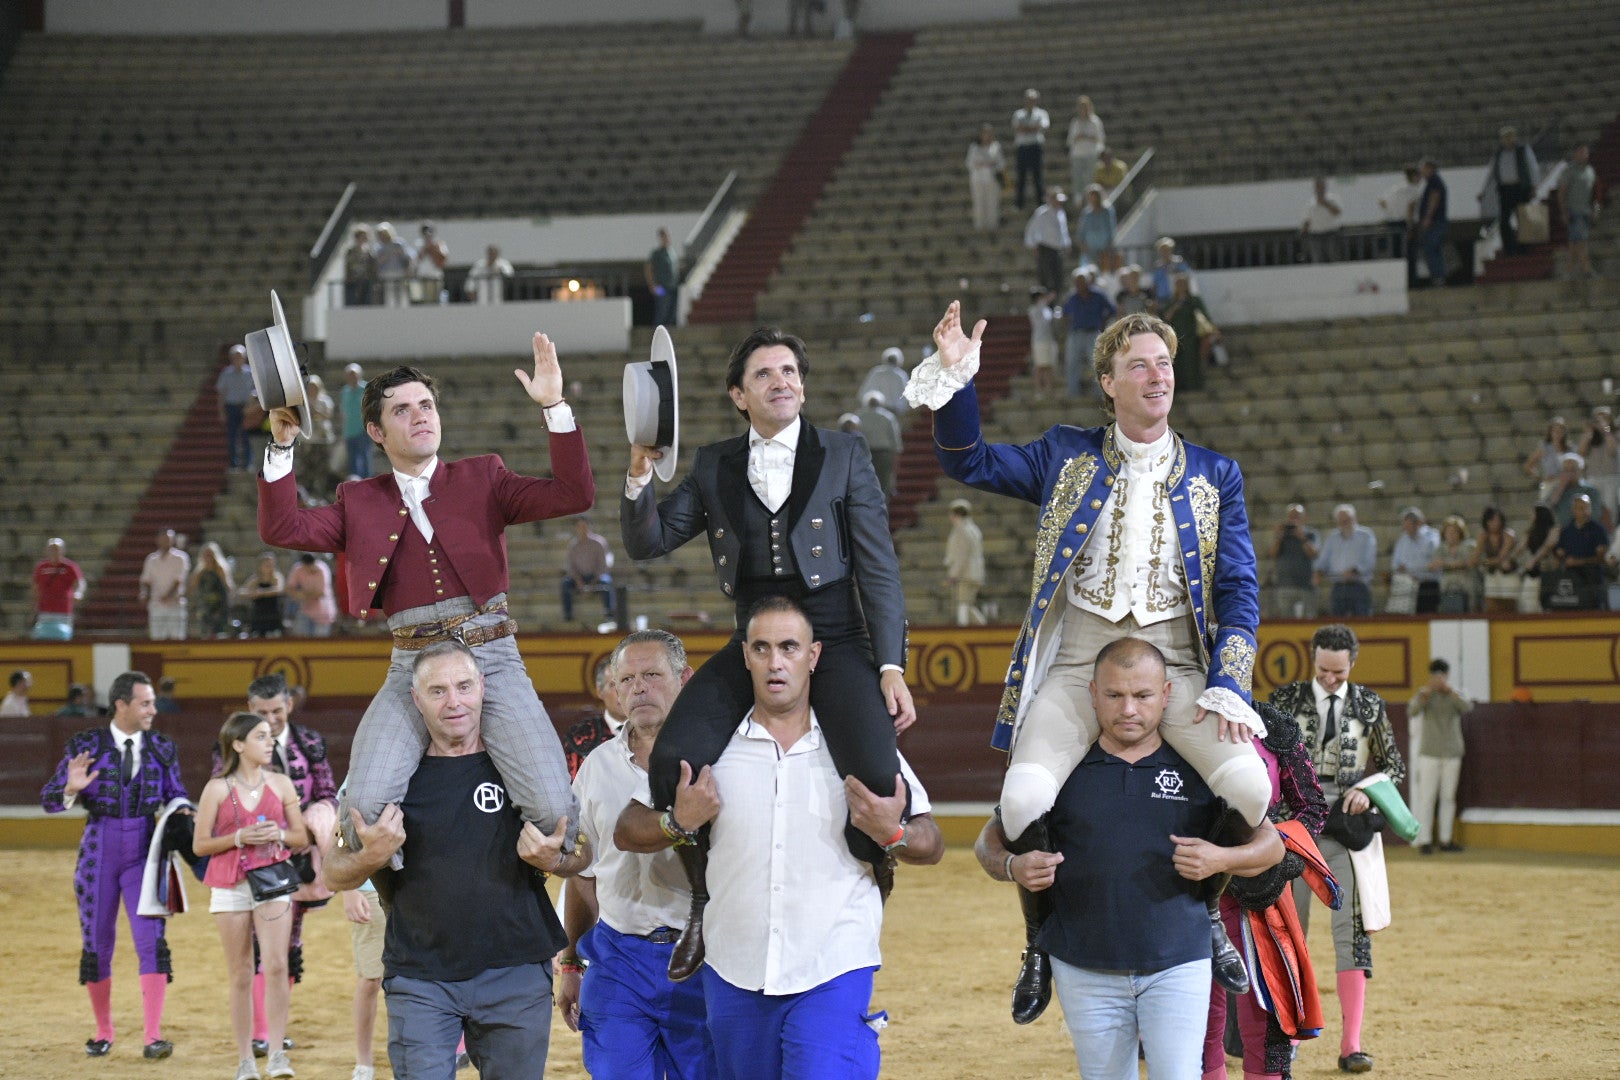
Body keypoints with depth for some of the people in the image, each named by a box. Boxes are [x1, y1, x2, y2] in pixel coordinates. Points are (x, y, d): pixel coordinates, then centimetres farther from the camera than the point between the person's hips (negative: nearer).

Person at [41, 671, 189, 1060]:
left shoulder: (161, 747, 4)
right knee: (97, 945, 7)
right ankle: (103, 1032, 24)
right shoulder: (87, 746, -2)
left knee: (152, 941, -12)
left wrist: (181, 811, -11)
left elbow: (176, 795, 12)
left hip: (144, 854, 0)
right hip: (99, 851, 0)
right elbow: (49, 801, 0)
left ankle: (154, 1037, -14)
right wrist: (70, 788, -22)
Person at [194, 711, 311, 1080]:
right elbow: (200, 845, 1)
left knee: (276, 966, -15)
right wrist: (239, 838, -14)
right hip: (230, 887, -1)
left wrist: (279, 834, -10)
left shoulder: (281, 784, 6)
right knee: (241, 976, 3)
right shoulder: (218, 789, 0)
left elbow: (302, 837, 11)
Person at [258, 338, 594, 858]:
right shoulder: (360, 502, 16)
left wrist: (555, 406, -6)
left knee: (554, 807, -19)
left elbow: (574, 496, 3)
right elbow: (283, 528, 4)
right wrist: (283, 445, -4)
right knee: (363, 807, -22)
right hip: (411, 667, 1)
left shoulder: (482, 479, 13)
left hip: (493, 657, 0)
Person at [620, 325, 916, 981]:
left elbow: (879, 566, 3)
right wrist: (640, 475, -10)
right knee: (674, 761, -22)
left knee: (876, 779, -26)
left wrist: (891, 666, -6)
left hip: (834, 638, -2)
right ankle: (706, 904, 1)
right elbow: (648, 542, 9)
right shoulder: (714, 467, 13)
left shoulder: (845, 455, 7)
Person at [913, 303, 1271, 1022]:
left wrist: (1228, 687, -6)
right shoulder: (1068, 456, 12)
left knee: (1249, 785, -26)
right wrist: (955, 376, -4)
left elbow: (1240, 589, 8)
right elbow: (967, 461, 12)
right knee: (1025, 798, -26)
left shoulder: (1215, 476, 11)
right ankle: (1043, 940, 1)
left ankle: (1204, 909, 4)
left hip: (1177, 665, 0)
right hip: (1078, 663, 0)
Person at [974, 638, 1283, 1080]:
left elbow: (1271, 843, 8)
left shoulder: (1198, 767, 2)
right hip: (1085, 971, 1)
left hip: (1177, 964, -1)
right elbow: (990, 839, 11)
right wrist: (1013, 866, -13)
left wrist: (1220, 859, -13)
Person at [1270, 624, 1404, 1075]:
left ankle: (1351, 1044, -8)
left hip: (1347, 827, 0)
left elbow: (1394, 765, 11)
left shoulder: (1369, 705, 6)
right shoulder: (1286, 699, 4)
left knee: (1352, 929, -7)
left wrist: (1367, 789, -8)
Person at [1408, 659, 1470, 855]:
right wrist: (1427, 691, -30)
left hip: (1452, 753, 2)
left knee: (1448, 797, 5)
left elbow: (1467, 707, -15)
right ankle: (1425, 841, -4)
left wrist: (1448, 690, -27)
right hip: (1430, 752, -2)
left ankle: (1446, 840, 11)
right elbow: (1412, 712, -16)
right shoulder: (1425, 695, 1)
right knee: (1427, 798, -6)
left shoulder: (1455, 696, 6)